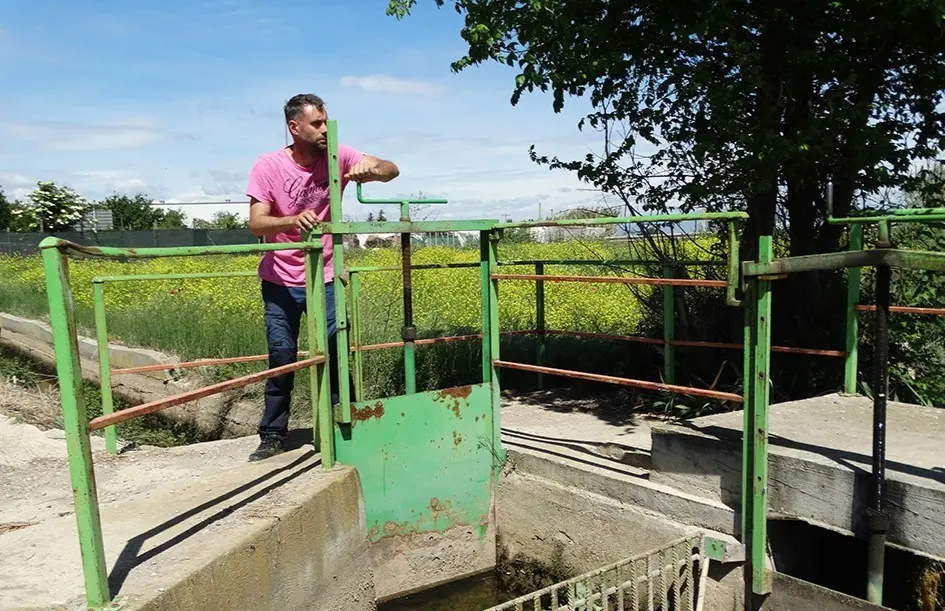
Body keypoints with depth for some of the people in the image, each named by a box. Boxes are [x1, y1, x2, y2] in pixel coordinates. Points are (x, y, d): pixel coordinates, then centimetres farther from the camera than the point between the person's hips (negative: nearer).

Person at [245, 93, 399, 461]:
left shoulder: (338, 157, -8)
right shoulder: (268, 166, -12)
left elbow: (392, 171, -12)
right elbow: (256, 224, -20)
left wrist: (370, 167, -35)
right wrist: (292, 221, -41)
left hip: (325, 278, 1)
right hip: (281, 282, -1)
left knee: (336, 355, 0)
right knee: (281, 359, 2)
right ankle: (273, 436, 18)